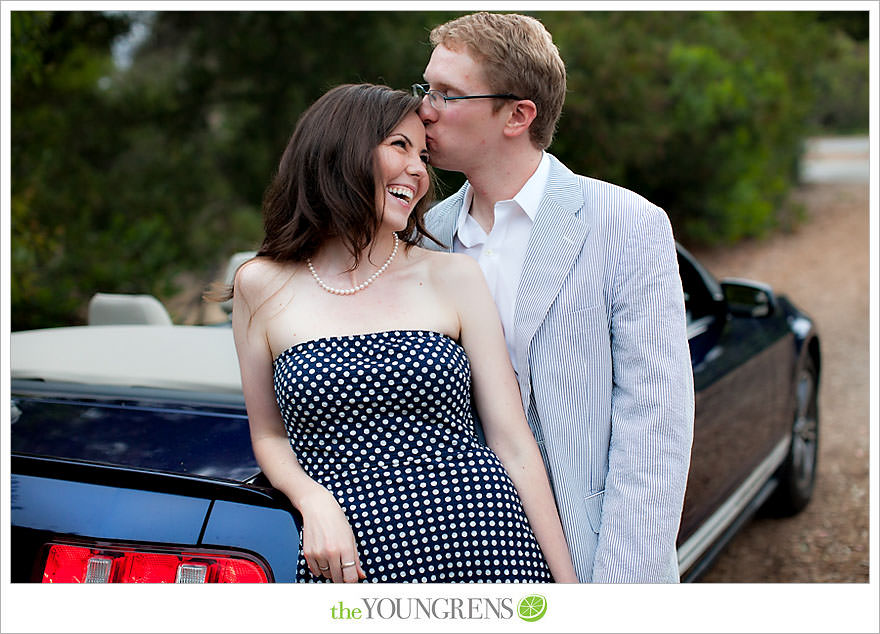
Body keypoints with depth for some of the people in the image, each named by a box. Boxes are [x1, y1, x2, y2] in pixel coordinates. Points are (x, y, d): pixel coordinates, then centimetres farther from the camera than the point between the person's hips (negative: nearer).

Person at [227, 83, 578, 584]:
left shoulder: (453, 277, 1)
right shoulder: (262, 287, 2)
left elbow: (515, 445, 0)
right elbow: (269, 435, 11)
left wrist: (567, 581, -2)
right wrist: (314, 502, -9)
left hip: (483, 543, 0)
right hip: (353, 565, 0)